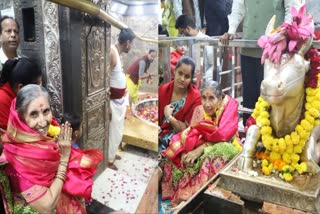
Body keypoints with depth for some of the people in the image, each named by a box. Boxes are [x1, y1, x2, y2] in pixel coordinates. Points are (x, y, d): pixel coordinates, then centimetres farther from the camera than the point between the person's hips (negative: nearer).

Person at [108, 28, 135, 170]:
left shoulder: (117, 52, 7)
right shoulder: (112, 53, -23)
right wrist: (107, 105, -24)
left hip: (120, 99, 10)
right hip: (114, 101, -10)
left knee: (118, 129, 22)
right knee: (114, 131, 4)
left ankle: (112, 153, 39)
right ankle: (109, 159, 21)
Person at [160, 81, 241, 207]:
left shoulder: (230, 105, -17)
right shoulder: (199, 110, -2)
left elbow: (223, 135, -25)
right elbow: (190, 134, -9)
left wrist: (201, 149, -31)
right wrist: (185, 150, -29)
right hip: (200, 147, 5)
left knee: (211, 156, -36)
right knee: (175, 156, -14)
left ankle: (189, 195, -26)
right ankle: (176, 192, -4)